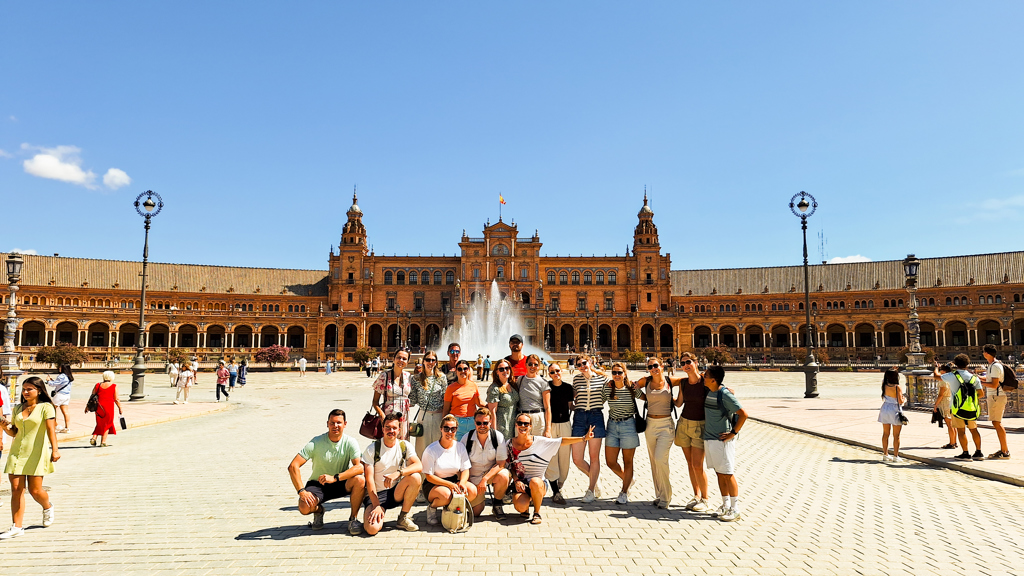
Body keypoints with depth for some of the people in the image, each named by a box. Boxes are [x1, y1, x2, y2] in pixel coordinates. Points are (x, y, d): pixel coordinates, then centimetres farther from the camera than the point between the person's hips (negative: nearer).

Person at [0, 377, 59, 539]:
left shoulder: (46, 407, -5)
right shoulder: (18, 409, 12)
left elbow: (51, 429, -16)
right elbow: (14, 432, 18)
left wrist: (54, 449, -28)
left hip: (36, 453, -5)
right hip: (17, 452, 5)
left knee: (35, 490, -3)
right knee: (16, 489, -2)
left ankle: (47, 507, 29)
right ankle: (17, 527, 4)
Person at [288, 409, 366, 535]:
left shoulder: (350, 443, -12)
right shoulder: (316, 443, -15)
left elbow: (359, 467, -26)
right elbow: (293, 466, -19)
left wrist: (334, 478, -37)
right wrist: (302, 491, -29)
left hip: (341, 484, 0)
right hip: (317, 484, 0)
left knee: (360, 480, -30)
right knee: (304, 508, -29)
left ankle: (353, 518, -7)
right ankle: (318, 510, 11)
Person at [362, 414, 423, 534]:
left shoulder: (404, 446, 1)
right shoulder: (372, 449, -6)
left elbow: (419, 466, -16)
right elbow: (369, 479, -11)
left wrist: (398, 473, -33)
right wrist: (376, 505, -21)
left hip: (397, 492, 3)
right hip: (376, 494, -3)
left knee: (415, 477, -27)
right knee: (372, 528, -29)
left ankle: (403, 518, -9)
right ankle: (378, 515, 9)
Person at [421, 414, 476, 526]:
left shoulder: (460, 447, 0)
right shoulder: (431, 450, -13)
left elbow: (465, 469, 2)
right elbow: (429, 476, -14)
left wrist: (462, 482, -21)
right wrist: (449, 484, -25)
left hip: (454, 481, 5)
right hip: (433, 484, -4)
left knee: (472, 491, -24)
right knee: (446, 494, -38)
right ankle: (431, 507, -2)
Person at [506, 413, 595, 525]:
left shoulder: (539, 442, -5)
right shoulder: (509, 444, 1)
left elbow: (561, 441, -8)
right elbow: (510, 466, 8)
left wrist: (583, 438, -15)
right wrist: (516, 480, -9)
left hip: (538, 483, -1)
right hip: (519, 483, 1)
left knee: (534, 481, -38)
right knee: (520, 507, -29)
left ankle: (537, 513, -12)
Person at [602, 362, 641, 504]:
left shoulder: (632, 389, -8)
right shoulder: (607, 389, -2)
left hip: (628, 425, -3)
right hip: (612, 425, 3)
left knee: (627, 461, 5)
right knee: (610, 462, 4)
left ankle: (624, 493, 19)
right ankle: (628, 480, 32)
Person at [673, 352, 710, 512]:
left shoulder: (705, 381, -12)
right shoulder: (683, 382, 3)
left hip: (700, 426, -5)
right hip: (684, 423, 5)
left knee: (697, 465, -7)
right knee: (690, 463, 10)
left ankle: (705, 499, 11)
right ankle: (696, 496, 24)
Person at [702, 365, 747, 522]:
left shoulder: (725, 394, -17)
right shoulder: (708, 392, 7)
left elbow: (743, 414, -19)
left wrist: (733, 433, -15)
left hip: (722, 440, -8)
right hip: (709, 438, 8)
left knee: (728, 474, -1)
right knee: (719, 473, 13)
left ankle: (735, 509, 7)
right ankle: (725, 506, 23)